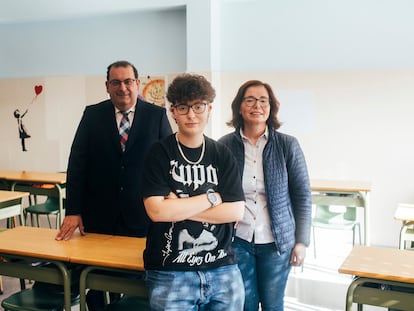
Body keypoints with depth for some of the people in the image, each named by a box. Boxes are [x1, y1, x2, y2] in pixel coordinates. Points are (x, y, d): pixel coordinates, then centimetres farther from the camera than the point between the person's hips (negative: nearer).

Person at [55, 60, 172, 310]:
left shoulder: (157, 115, 0)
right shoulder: (92, 115, 4)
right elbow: (77, 163, 2)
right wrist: (73, 211, -4)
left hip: (143, 217, -1)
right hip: (99, 215, 1)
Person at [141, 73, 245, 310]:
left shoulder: (223, 155, 5)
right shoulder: (159, 154, -3)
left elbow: (236, 211, -4)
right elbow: (156, 211, -15)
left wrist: (179, 208, -11)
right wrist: (212, 198, -9)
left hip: (223, 268, 3)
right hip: (171, 273, -2)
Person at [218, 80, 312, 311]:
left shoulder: (288, 145, -4)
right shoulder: (224, 146, -4)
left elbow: (303, 197, 0)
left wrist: (302, 241, -3)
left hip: (277, 242, 0)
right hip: (237, 241, 0)